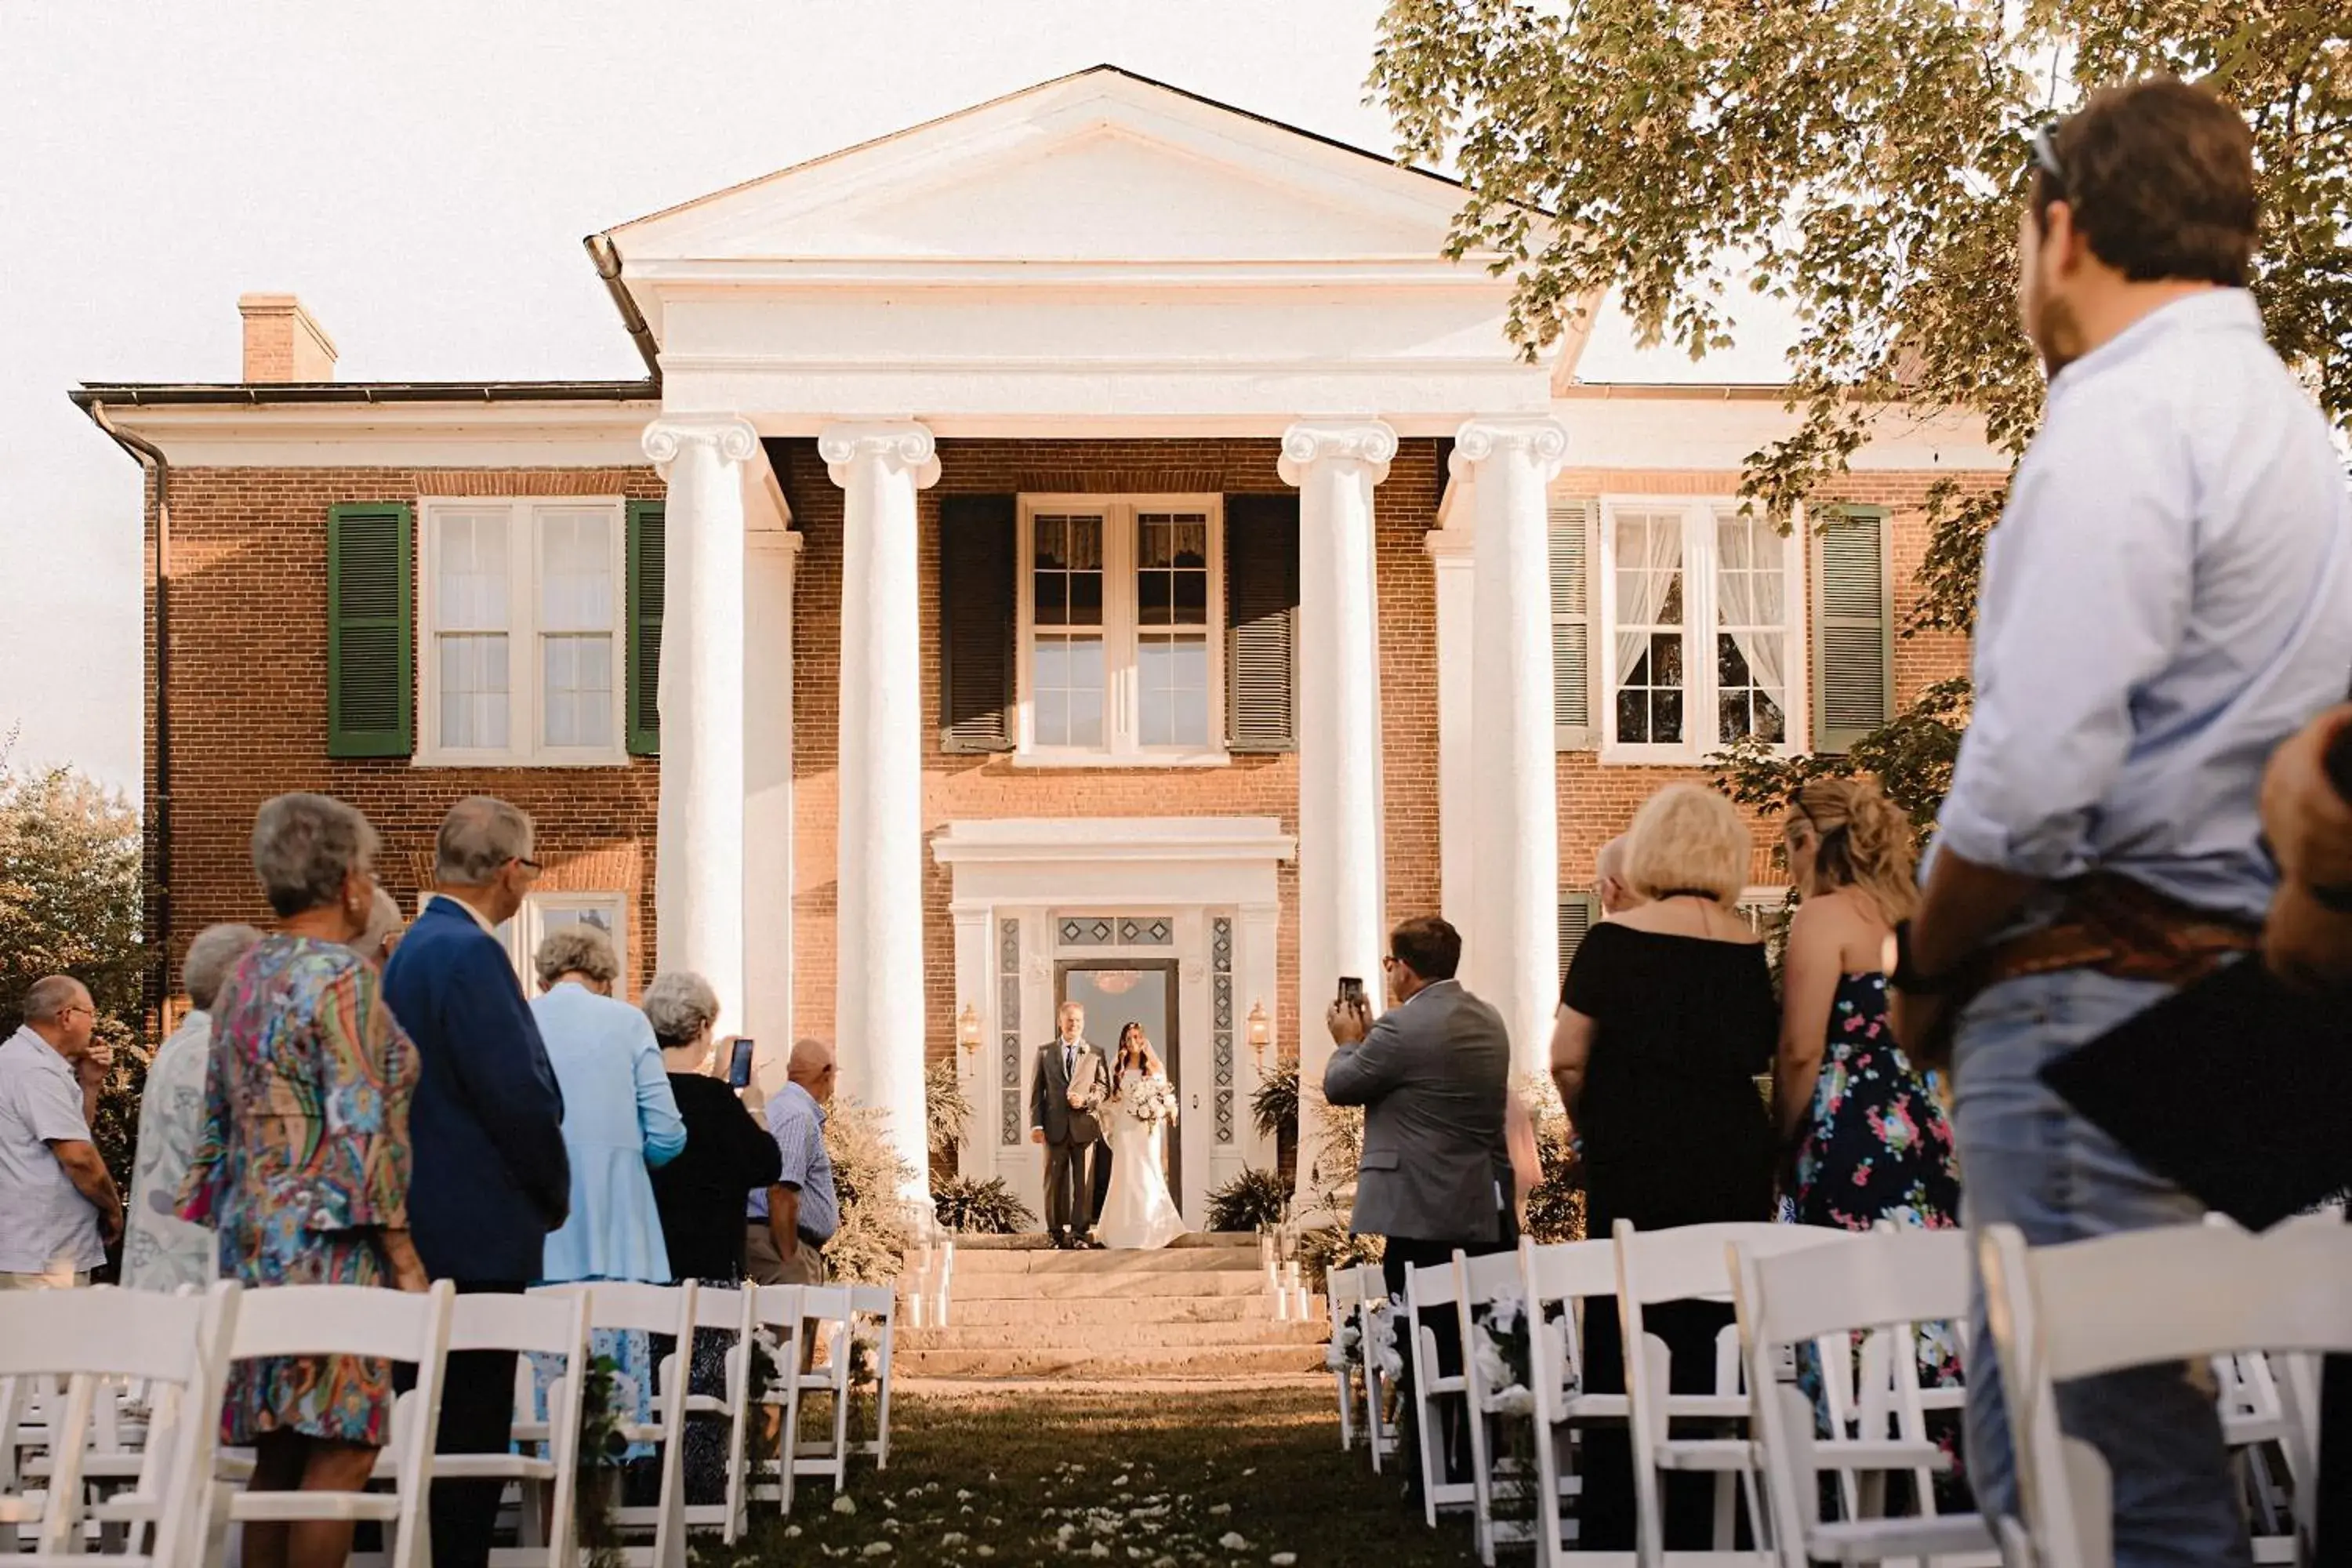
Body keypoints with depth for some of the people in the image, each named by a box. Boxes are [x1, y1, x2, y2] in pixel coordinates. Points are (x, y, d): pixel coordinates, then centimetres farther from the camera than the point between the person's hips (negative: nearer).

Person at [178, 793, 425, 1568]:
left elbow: (220, 1119, 18)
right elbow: (362, 1127, -17)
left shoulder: (242, 978, 14)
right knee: (341, 1447, -6)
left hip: (252, 1235, 9)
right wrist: (402, 1251, -13)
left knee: (278, 1452, 10)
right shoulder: (342, 977, -12)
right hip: (328, 1242, -9)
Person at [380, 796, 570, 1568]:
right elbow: (520, 1095, -20)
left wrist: (541, 1193, 19)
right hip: (478, 1232, -10)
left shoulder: (414, 947, 15)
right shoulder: (469, 953, -16)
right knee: (471, 1426, -6)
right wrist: (554, 1196, -4)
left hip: (432, 1228, 10)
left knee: (455, 1419, 14)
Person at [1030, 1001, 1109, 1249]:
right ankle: (1056, 1233, 11)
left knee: (1084, 1183, 0)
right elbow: (1036, 1090, 6)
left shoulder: (1095, 1054, 8)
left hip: (1084, 1126, 0)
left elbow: (1104, 1089, 8)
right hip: (1055, 1128, 0)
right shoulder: (1044, 1052, 9)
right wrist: (1036, 1124, -3)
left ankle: (1079, 1233, 7)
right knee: (1054, 1182, 3)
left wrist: (1086, 1100, -12)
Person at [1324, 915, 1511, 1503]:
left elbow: (1339, 1086, -4)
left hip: (1421, 1211, -7)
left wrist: (1349, 1041, 14)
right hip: (1486, 1209, 7)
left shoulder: (1403, 1028, -15)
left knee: (1428, 1347, -1)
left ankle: (1431, 1475, 2)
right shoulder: (1489, 1022, 11)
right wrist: (1368, 1039, 20)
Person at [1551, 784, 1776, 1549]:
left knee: (1625, 1347, 3)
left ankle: (1620, 1533, 5)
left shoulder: (1613, 941, -7)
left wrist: (1596, 1130, 9)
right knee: (1716, 1345, 8)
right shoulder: (1749, 948, 2)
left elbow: (1567, 1060, -6)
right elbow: (1767, 1054, 9)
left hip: (1637, 1167, -3)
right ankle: (1704, 1528, 11)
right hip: (1734, 1162, 3)